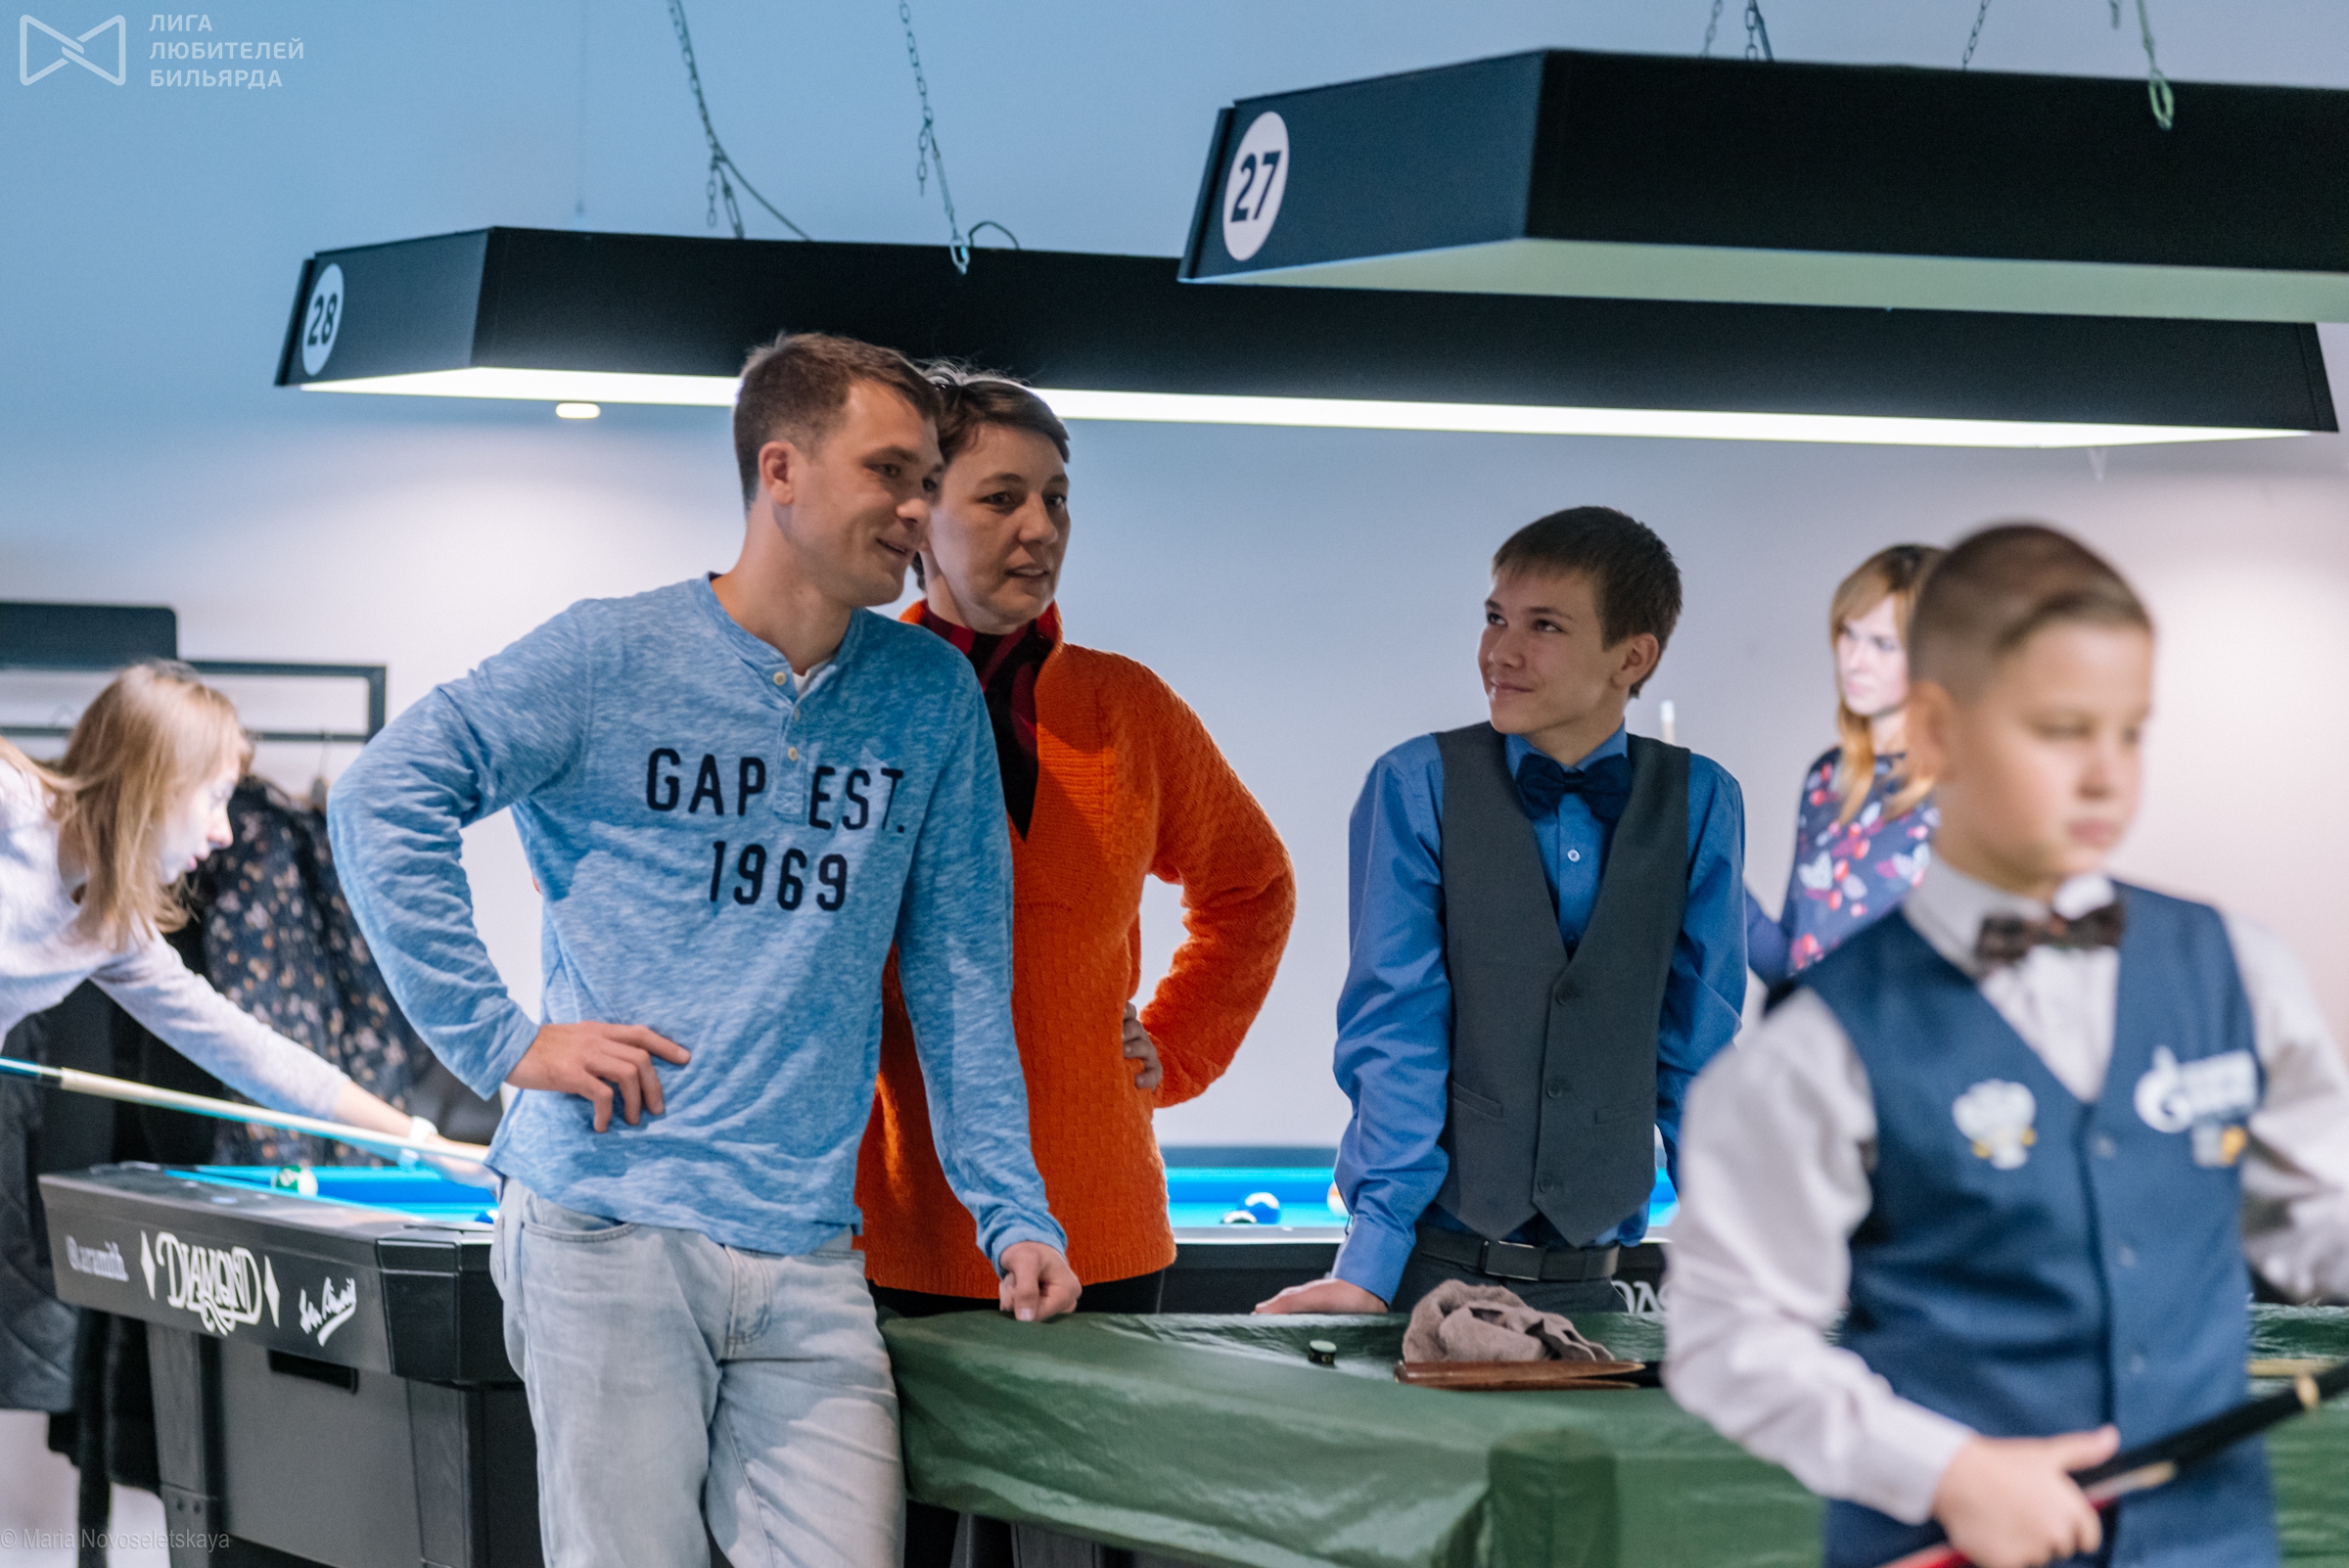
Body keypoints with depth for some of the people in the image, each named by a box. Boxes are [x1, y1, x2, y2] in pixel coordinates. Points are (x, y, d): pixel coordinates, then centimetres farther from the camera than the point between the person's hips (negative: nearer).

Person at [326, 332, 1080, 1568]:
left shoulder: (931, 697, 11)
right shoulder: (615, 658, 0)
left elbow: (958, 972, 13)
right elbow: (382, 801, -4)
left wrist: (1011, 1210, 7)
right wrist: (499, 1040, -10)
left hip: (809, 1254, 4)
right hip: (606, 1229, -3)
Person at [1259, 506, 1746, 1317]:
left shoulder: (1698, 804, 2)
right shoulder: (1417, 786, -4)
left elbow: (1698, 1044, 7)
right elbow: (1395, 1029, -8)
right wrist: (1369, 1264, -14)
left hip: (1585, 1279, 2)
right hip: (1428, 1268, -2)